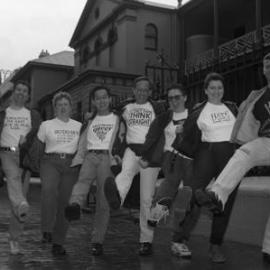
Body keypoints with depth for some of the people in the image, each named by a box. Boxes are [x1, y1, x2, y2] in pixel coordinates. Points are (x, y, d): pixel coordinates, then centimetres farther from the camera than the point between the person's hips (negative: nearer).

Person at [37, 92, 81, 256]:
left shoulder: (79, 126, 14)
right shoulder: (46, 125, 10)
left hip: (71, 164, 2)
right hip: (51, 162, -1)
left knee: (64, 202, -3)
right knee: (49, 189, -31)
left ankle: (58, 243, 7)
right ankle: (47, 230, -24)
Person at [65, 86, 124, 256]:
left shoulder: (117, 119, 19)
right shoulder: (90, 121, 27)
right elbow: (82, 143, 20)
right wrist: (78, 159, 6)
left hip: (108, 157, -2)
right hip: (90, 156, 2)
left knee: (104, 201, -9)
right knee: (83, 179, -32)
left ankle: (98, 242, -9)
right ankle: (75, 205, -59)